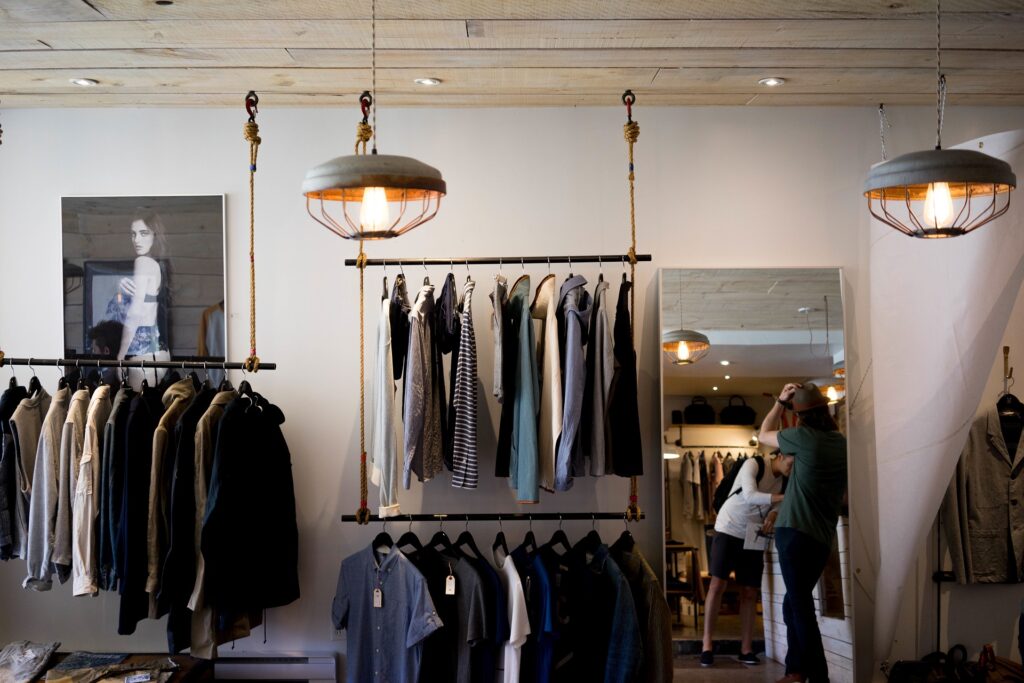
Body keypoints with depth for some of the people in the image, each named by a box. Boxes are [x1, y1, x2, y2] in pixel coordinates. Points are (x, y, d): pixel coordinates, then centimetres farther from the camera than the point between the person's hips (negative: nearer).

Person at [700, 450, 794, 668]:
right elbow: (750, 495, -28)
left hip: (754, 536, 6)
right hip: (729, 530, -6)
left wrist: (772, 515, -19)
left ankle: (746, 648, 9)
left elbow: (776, 505, 5)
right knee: (718, 584, -11)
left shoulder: (784, 481, 4)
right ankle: (707, 644, -6)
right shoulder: (753, 464, -15)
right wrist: (784, 496, -35)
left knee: (750, 592, 2)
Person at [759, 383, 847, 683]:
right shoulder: (843, 443, 8)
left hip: (795, 532, -7)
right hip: (823, 537, 7)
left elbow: (764, 435, 7)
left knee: (801, 606, -6)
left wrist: (780, 402, 13)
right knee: (795, 603, 16)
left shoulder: (804, 437, -11)